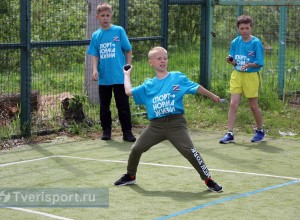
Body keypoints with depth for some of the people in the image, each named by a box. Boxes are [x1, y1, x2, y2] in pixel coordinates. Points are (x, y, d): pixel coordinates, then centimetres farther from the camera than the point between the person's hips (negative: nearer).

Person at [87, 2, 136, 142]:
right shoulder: (96, 35, 6)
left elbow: (128, 51, 3)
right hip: (103, 78, 3)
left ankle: (127, 132, 7)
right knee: (104, 107, 11)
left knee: (123, 106, 0)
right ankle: (106, 131, 22)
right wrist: (95, 70, -10)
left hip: (120, 77, -3)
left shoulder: (119, 31, -1)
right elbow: (94, 55, 5)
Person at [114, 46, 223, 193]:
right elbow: (129, 91, 12)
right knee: (136, 149, 7)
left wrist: (213, 96, 7)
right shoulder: (148, 85, 11)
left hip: (176, 123, -4)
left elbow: (196, 88, 6)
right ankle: (130, 176, 31)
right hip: (155, 125, 4)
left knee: (189, 151, -17)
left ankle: (208, 180, -6)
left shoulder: (178, 77, 2)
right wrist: (127, 74, 23)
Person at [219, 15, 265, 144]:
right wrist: (231, 61, -15)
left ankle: (260, 131, 26)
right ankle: (230, 133, -3)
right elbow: (234, 61, 8)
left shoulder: (256, 43, -9)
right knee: (233, 104, -4)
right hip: (237, 75, 4)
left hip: (251, 75, -4)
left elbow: (259, 63, -10)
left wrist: (249, 65, -27)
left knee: (253, 106, 6)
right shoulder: (235, 42, 4)